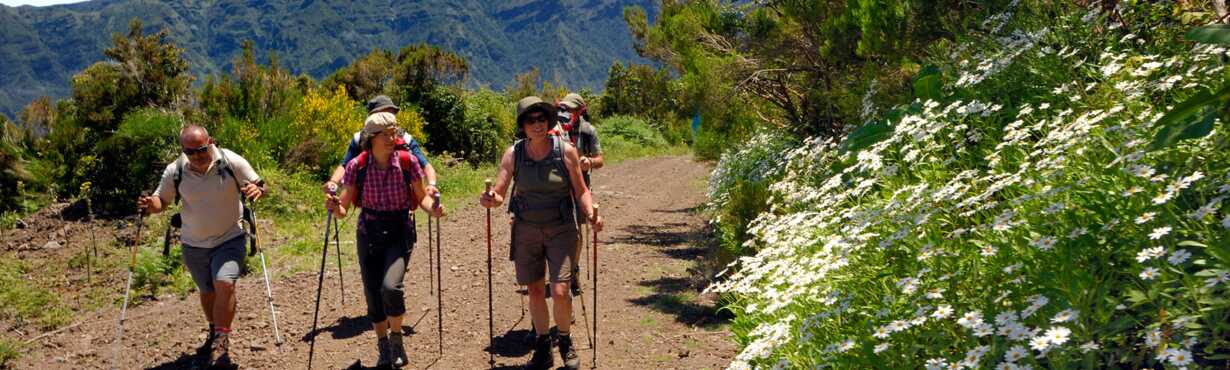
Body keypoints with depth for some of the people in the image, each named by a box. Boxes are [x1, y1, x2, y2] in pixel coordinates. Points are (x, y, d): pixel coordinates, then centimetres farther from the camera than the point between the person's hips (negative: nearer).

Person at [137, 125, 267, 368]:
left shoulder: (232, 162, -15)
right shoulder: (175, 172, -9)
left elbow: (259, 186, -6)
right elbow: (162, 200, 3)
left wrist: (257, 190, -31)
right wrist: (150, 205, -20)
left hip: (229, 239, -3)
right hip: (194, 245, 3)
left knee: (225, 284, -24)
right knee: (207, 292, 17)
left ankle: (221, 343, -17)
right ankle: (215, 334, 42)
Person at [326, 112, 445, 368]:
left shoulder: (408, 162, -11)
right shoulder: (357, 166, -9)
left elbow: (422, 197, 1)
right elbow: (344, 208, -6)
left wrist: (432, 209, -20)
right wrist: (335, 207, -28)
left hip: (398, 234, -2)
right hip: (368, 235, 2)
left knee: (391, 287, -23)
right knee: (373, 294, 7)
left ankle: (396, 339, 4)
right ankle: (383, 347, 31)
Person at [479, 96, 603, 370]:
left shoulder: (566, 151, -10)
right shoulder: (513, 154, -6)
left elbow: (581, 191, -3)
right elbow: (499, 193, -5)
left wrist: (591, 213, -21)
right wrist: (490, 200, -28)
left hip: (561, 229, -2)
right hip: (526, 230, 2)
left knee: (560, 291, -11)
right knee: (535, 291, 10)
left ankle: (565, 342, 17)